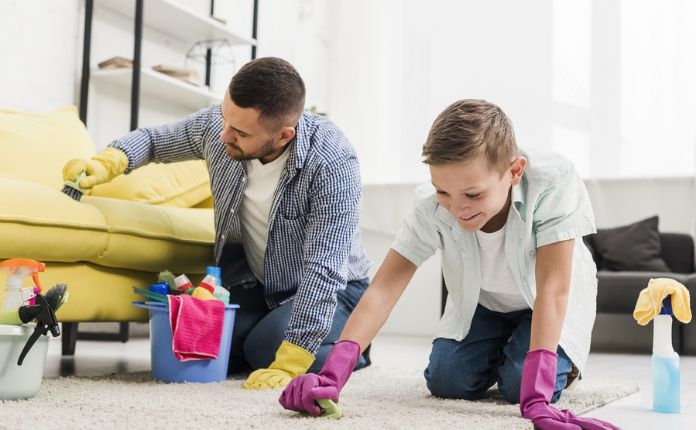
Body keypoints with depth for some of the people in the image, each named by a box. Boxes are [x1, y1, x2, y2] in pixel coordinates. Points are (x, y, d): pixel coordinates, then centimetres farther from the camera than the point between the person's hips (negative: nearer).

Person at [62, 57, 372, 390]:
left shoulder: (332, 162, -32)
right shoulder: (215, 123, -16)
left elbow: (324, 269, -35)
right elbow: (153, 138, 6)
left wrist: (289, 364, -40)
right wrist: (106, 164, -16)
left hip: (329, 288, -4)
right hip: (251, 278, 5)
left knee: (267, 351, -28)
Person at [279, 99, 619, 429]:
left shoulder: (552, 183, -41)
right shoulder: (431, 211, -33)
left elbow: (552, 290, -43)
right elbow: (383, 290, -37)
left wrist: (535, 400, -52)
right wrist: (332, 376, -51)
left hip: (547, 302, -2)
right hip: (481, 302, 3)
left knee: (520, 384, -23)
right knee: (446, 381, -12)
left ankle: (563, 359, 13)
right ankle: (498, 353, 21)